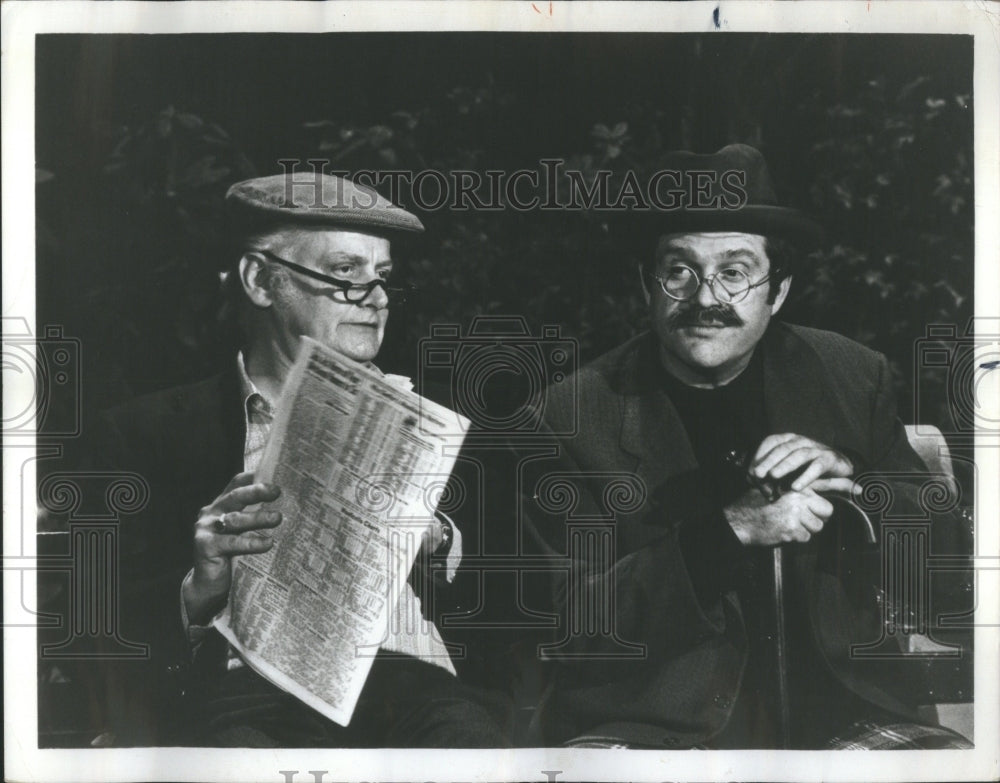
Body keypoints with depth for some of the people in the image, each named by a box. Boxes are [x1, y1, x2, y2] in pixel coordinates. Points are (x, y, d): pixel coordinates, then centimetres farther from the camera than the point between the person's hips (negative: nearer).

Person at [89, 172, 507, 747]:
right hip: (237, 686, -1)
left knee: (468, 737, -32)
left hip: (402, 676, 2)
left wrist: (434, 539, -3)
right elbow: (108, 632, 7)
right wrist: (199, 591, -14)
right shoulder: (151, 432, 13)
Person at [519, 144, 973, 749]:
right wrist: (731, 530, -22)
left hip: (837, 711, 4)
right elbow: (573, 625, -11)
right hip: (655, 722, -3)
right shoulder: (574, 415, -6)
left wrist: (848, 480, -14)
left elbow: (943, 548, 6)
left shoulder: (853, 377, 4)